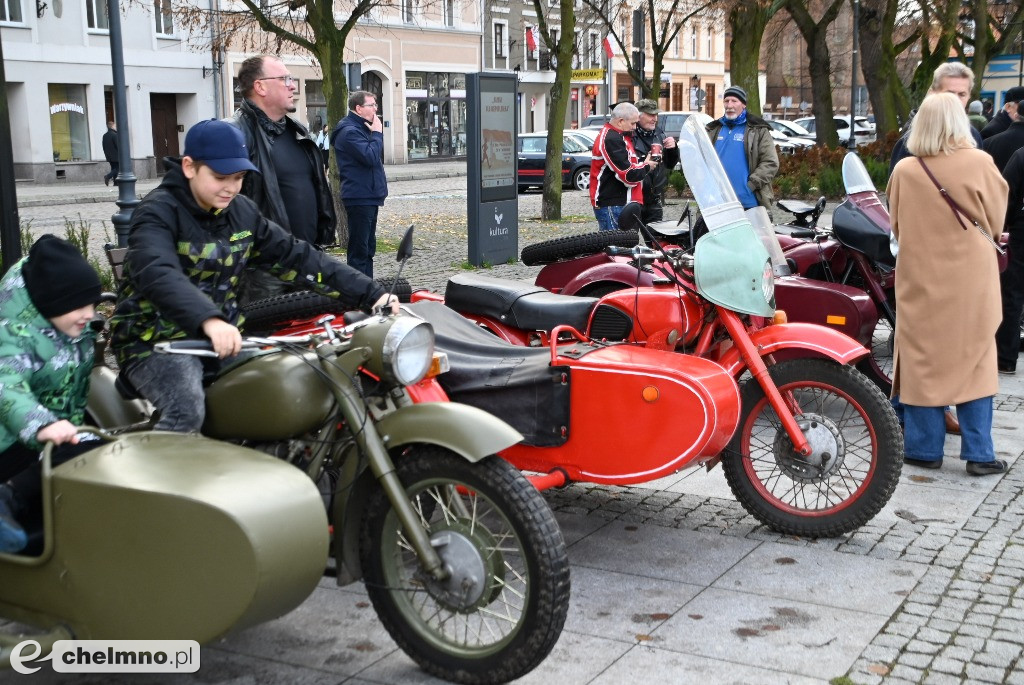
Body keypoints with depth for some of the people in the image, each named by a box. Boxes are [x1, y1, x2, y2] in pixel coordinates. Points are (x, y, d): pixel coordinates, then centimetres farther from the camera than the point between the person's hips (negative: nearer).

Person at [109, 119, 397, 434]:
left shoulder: (243, 212, 7)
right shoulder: (158, 212, -15)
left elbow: (297, 256, 5)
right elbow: (157, 274, -34)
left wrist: (370, 294, -4)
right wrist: (208, 320, -53)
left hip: (223, 336, 7)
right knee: (186, 412, -33)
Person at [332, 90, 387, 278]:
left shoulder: (361, 128, 18)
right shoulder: (350, 132, -15)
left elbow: (375, 159, 25)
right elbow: (370, 157, -24)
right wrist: (377, 133, -14)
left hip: (368, 197, 11)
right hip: (359, 198, -11)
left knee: (368, 247, 15)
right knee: (359, 248, -7)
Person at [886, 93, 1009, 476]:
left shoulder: (904, 170, -7)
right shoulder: (979, 164, -10)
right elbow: (996, 222, 0)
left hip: (921, 279, 1)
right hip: (970, 280, -1)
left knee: (922, 360, 9)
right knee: (974, 361, 8)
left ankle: (924, 447, 14)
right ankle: (978, 453, 10)